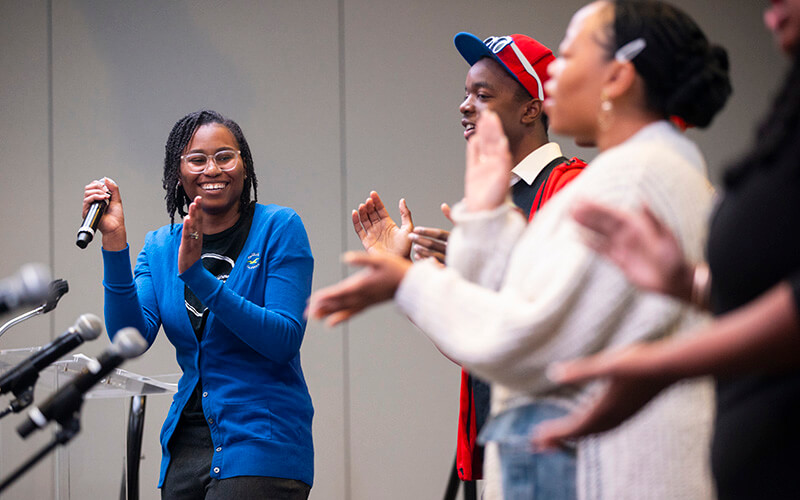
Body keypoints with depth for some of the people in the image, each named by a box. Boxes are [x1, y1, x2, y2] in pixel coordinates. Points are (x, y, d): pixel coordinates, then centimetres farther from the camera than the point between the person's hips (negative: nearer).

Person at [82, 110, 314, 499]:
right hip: (185, 447, 5)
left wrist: (197, 276, -19)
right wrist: (115, 243, -12)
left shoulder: (279, 229, -3)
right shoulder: (160, 247, 11)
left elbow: (284, 339, -13)